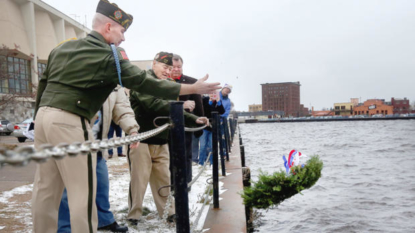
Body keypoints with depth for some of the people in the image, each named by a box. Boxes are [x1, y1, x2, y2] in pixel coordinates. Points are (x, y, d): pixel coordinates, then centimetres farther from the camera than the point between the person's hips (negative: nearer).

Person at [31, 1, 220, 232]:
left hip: (44, 115, 8)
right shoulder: (109, 56, -7)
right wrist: (194, 88, -7)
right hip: (69, 121, -8)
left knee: (46, 187, 15)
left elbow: (43, 83, 18)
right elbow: (146, 83, -10)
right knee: (83, 191, 1)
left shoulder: (62, 47, 15)